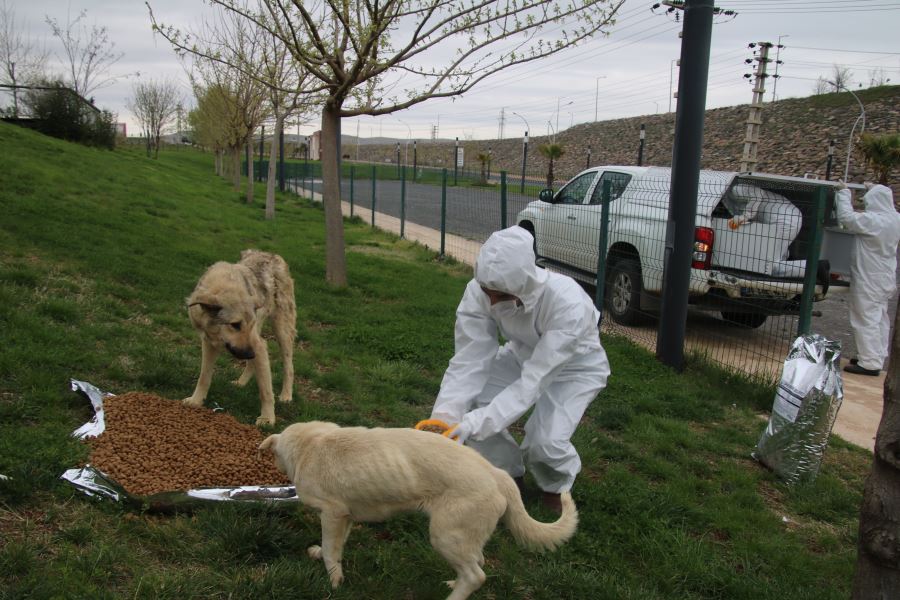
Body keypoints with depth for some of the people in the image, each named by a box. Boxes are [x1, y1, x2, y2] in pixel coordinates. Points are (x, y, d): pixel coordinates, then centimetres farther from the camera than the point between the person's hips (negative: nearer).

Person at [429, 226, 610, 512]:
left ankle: (556, 486, 12)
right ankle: (511, 475, 11)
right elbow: (470, 361, -27)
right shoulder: (479, 292, -29)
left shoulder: (569, 303, -41)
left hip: (576, 365, -4)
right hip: (523, 356, 4)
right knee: (468, 406, -18)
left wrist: (474, 424, -48)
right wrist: (443, 418, -41)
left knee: (546, 441, -26)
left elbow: (534, 381, -40)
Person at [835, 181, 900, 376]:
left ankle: (870, 363, -3)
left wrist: (844, 192, -8)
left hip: (869, 281, -9)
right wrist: (875, 190, 27)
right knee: (879, 318, 17)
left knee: (866, 319, -5)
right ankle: (877, 357, 26)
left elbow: (846, 217, -20)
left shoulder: (873, 221, -24)